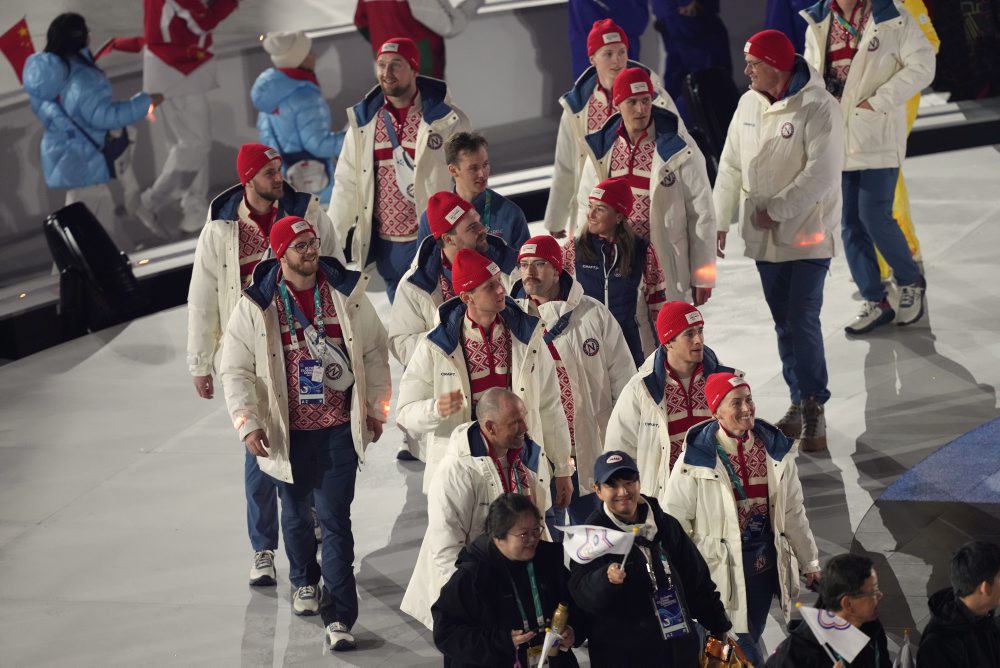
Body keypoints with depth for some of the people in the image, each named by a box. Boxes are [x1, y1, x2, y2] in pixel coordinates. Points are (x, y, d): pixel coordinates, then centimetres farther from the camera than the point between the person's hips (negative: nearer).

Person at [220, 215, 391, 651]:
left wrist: (376, 407, 9)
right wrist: (247, 423, -11)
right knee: (296, 513, 18)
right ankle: (304, 581, 44)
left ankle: (339, 616, -2)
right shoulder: (257, 306, -7)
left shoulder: (347, 294, -3)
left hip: (339, 430, -1)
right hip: (288, 431, 1)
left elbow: (375, 352, 8)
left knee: (335, 518, -5)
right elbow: (236, 370, -3)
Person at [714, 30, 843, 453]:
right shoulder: (749, 105, 5)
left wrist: (777, 209, -19)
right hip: (765, 239, 6)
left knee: (802, 323, -11)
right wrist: (720, 221, 13)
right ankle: (800, 402, 24)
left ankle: (813, 408, -1)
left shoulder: (818, 108, -15)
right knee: (784, 323, 12)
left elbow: (820, 174, -21)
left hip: (808, 235, -6)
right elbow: (732, 166, 12)